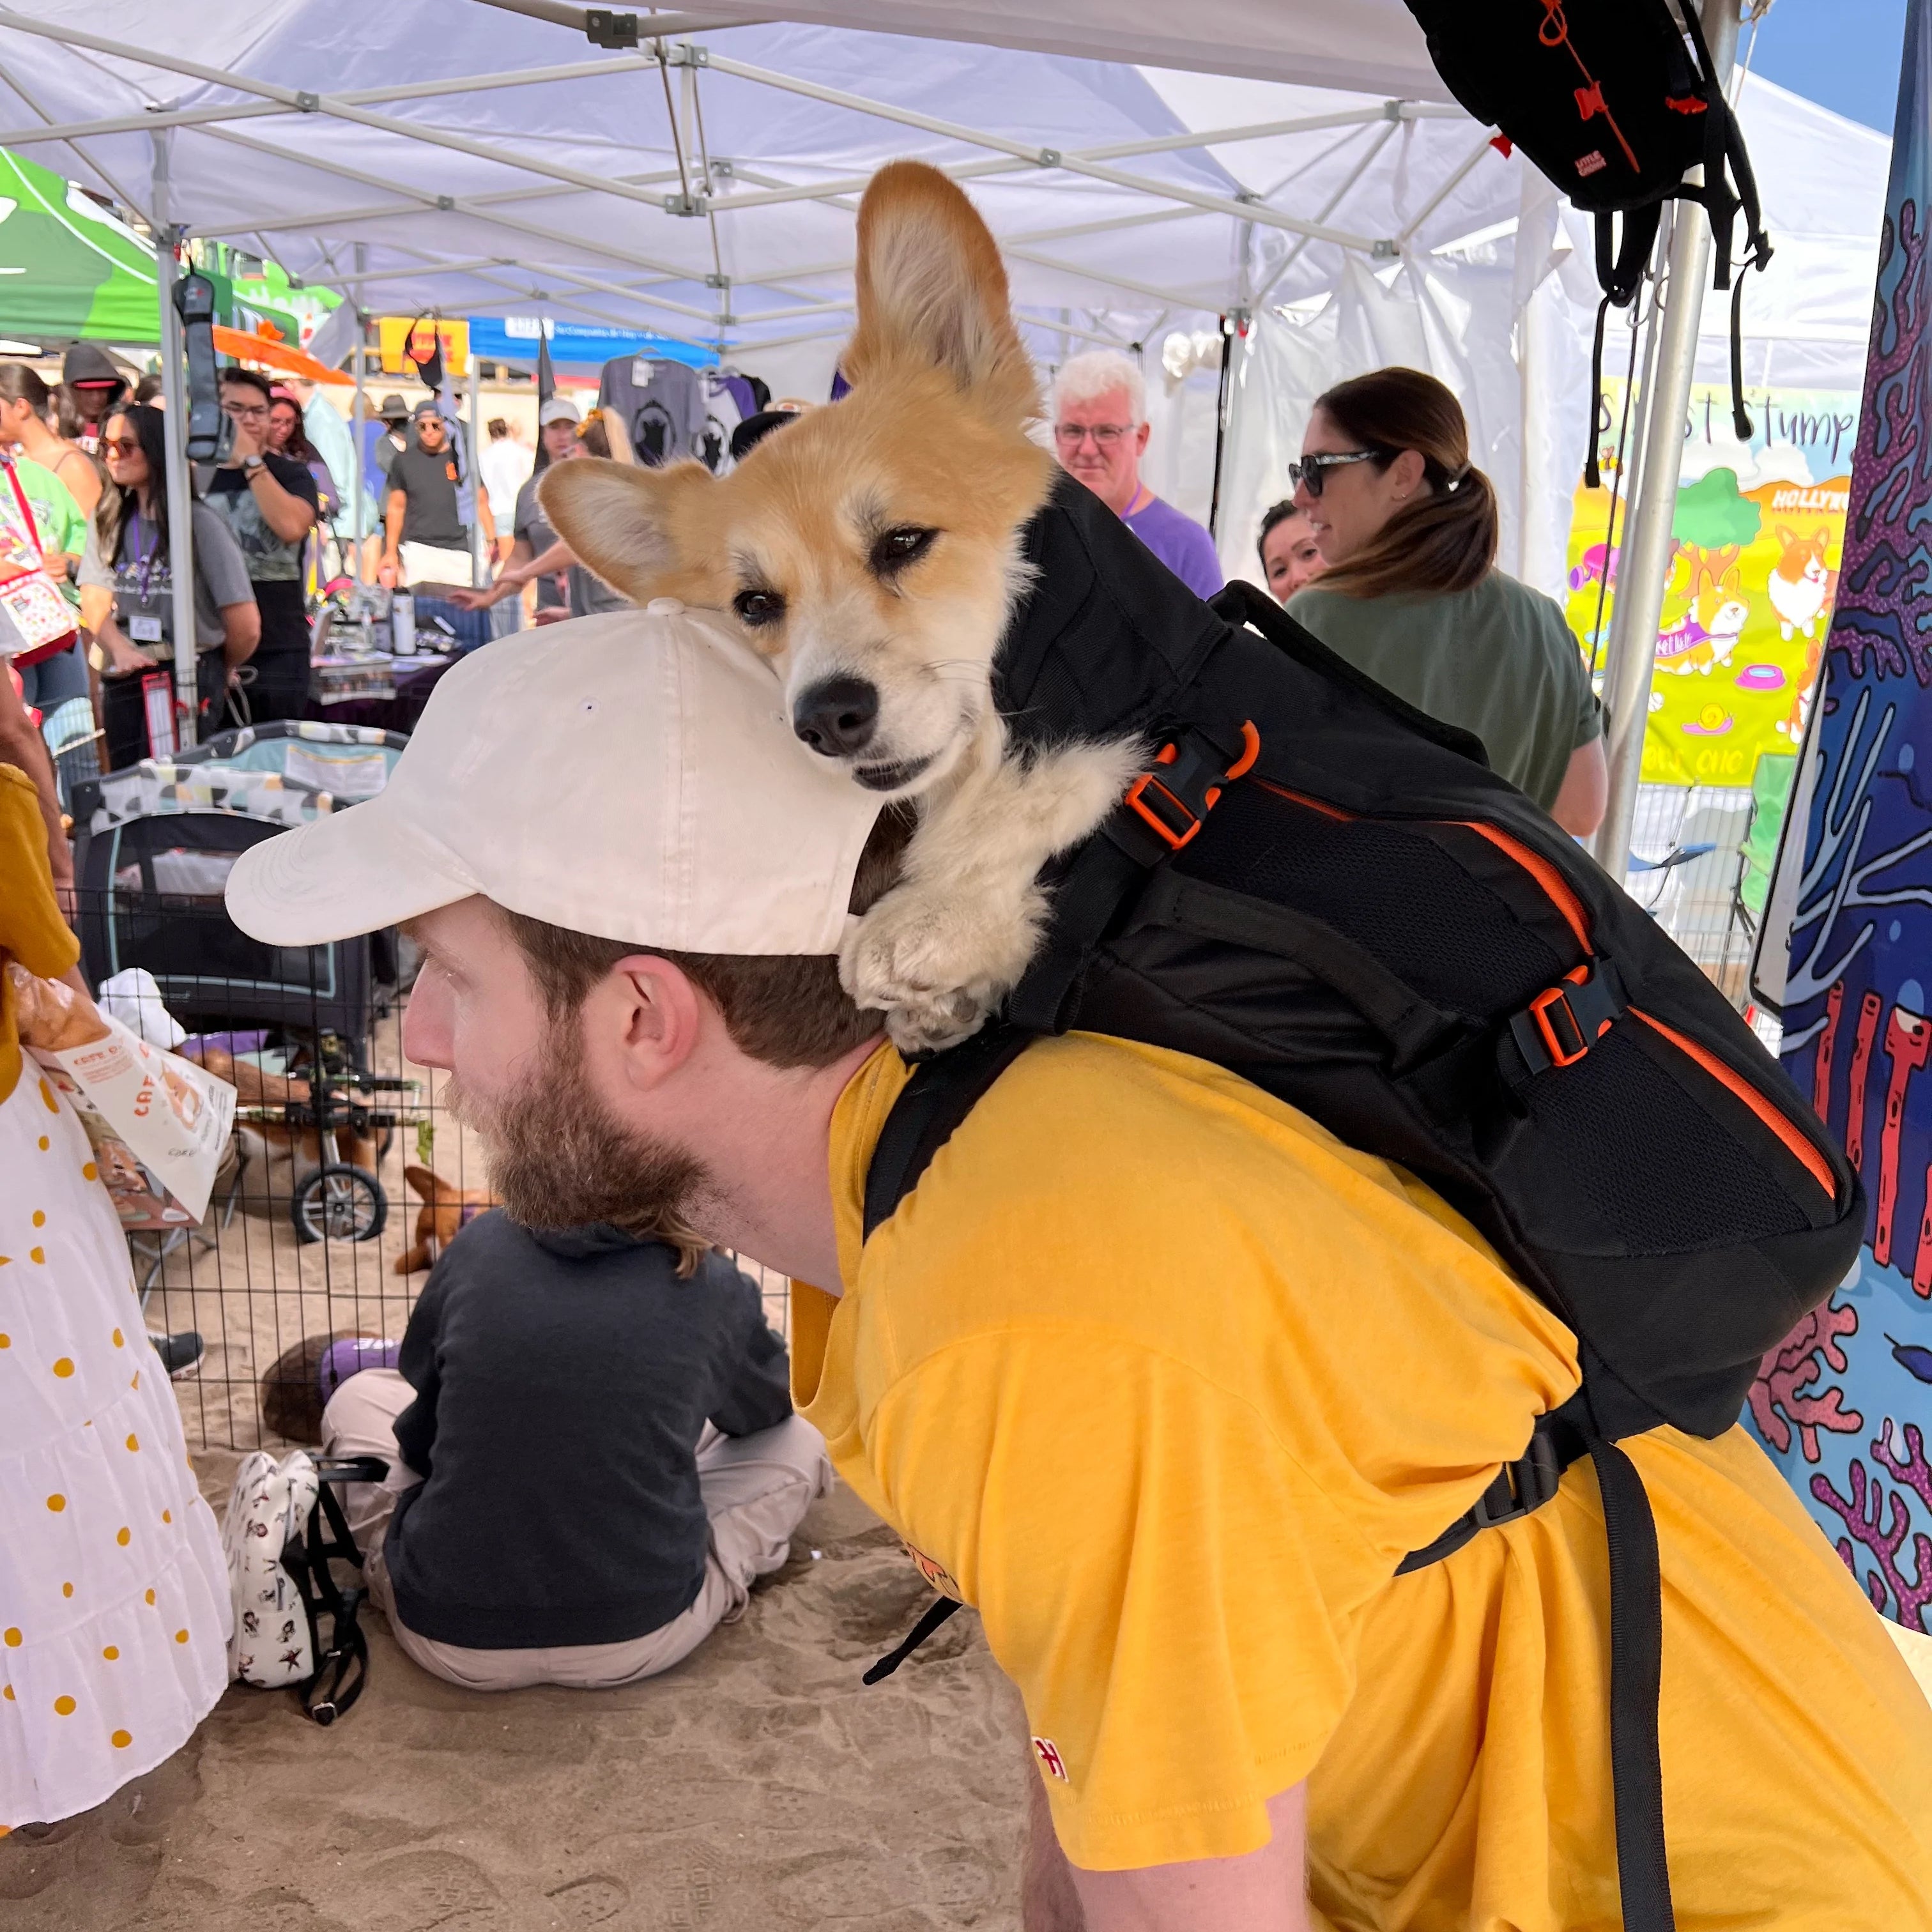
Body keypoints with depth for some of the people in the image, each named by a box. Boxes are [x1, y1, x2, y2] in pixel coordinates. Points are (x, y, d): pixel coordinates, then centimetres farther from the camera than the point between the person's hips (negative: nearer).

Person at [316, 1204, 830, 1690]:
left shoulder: (479, 1245, -3)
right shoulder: (710, 1287, -6)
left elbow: (416, 1435, 9)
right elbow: (770, 1407, 17)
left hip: (448, 1637, 1)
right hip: (637, 1642, 0)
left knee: (358, 1397, 23)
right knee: (799, 1444, 19)